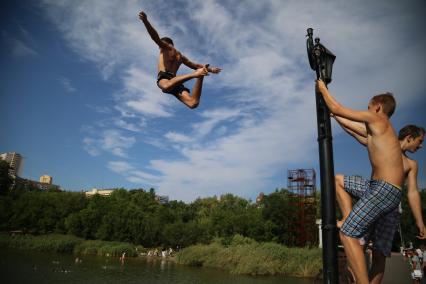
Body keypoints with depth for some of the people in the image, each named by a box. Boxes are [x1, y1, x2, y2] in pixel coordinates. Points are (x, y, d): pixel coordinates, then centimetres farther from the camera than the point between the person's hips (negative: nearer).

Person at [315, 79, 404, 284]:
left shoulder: (377, 118, -3)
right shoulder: (378, 130, 22)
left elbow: (337, 109, -1)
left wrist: (323, 89, 13)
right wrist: (334, 114, 44)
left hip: (383, 189, -10)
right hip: (379, 186, 10)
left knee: (347, 235, -14)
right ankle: (348, 218, 13)